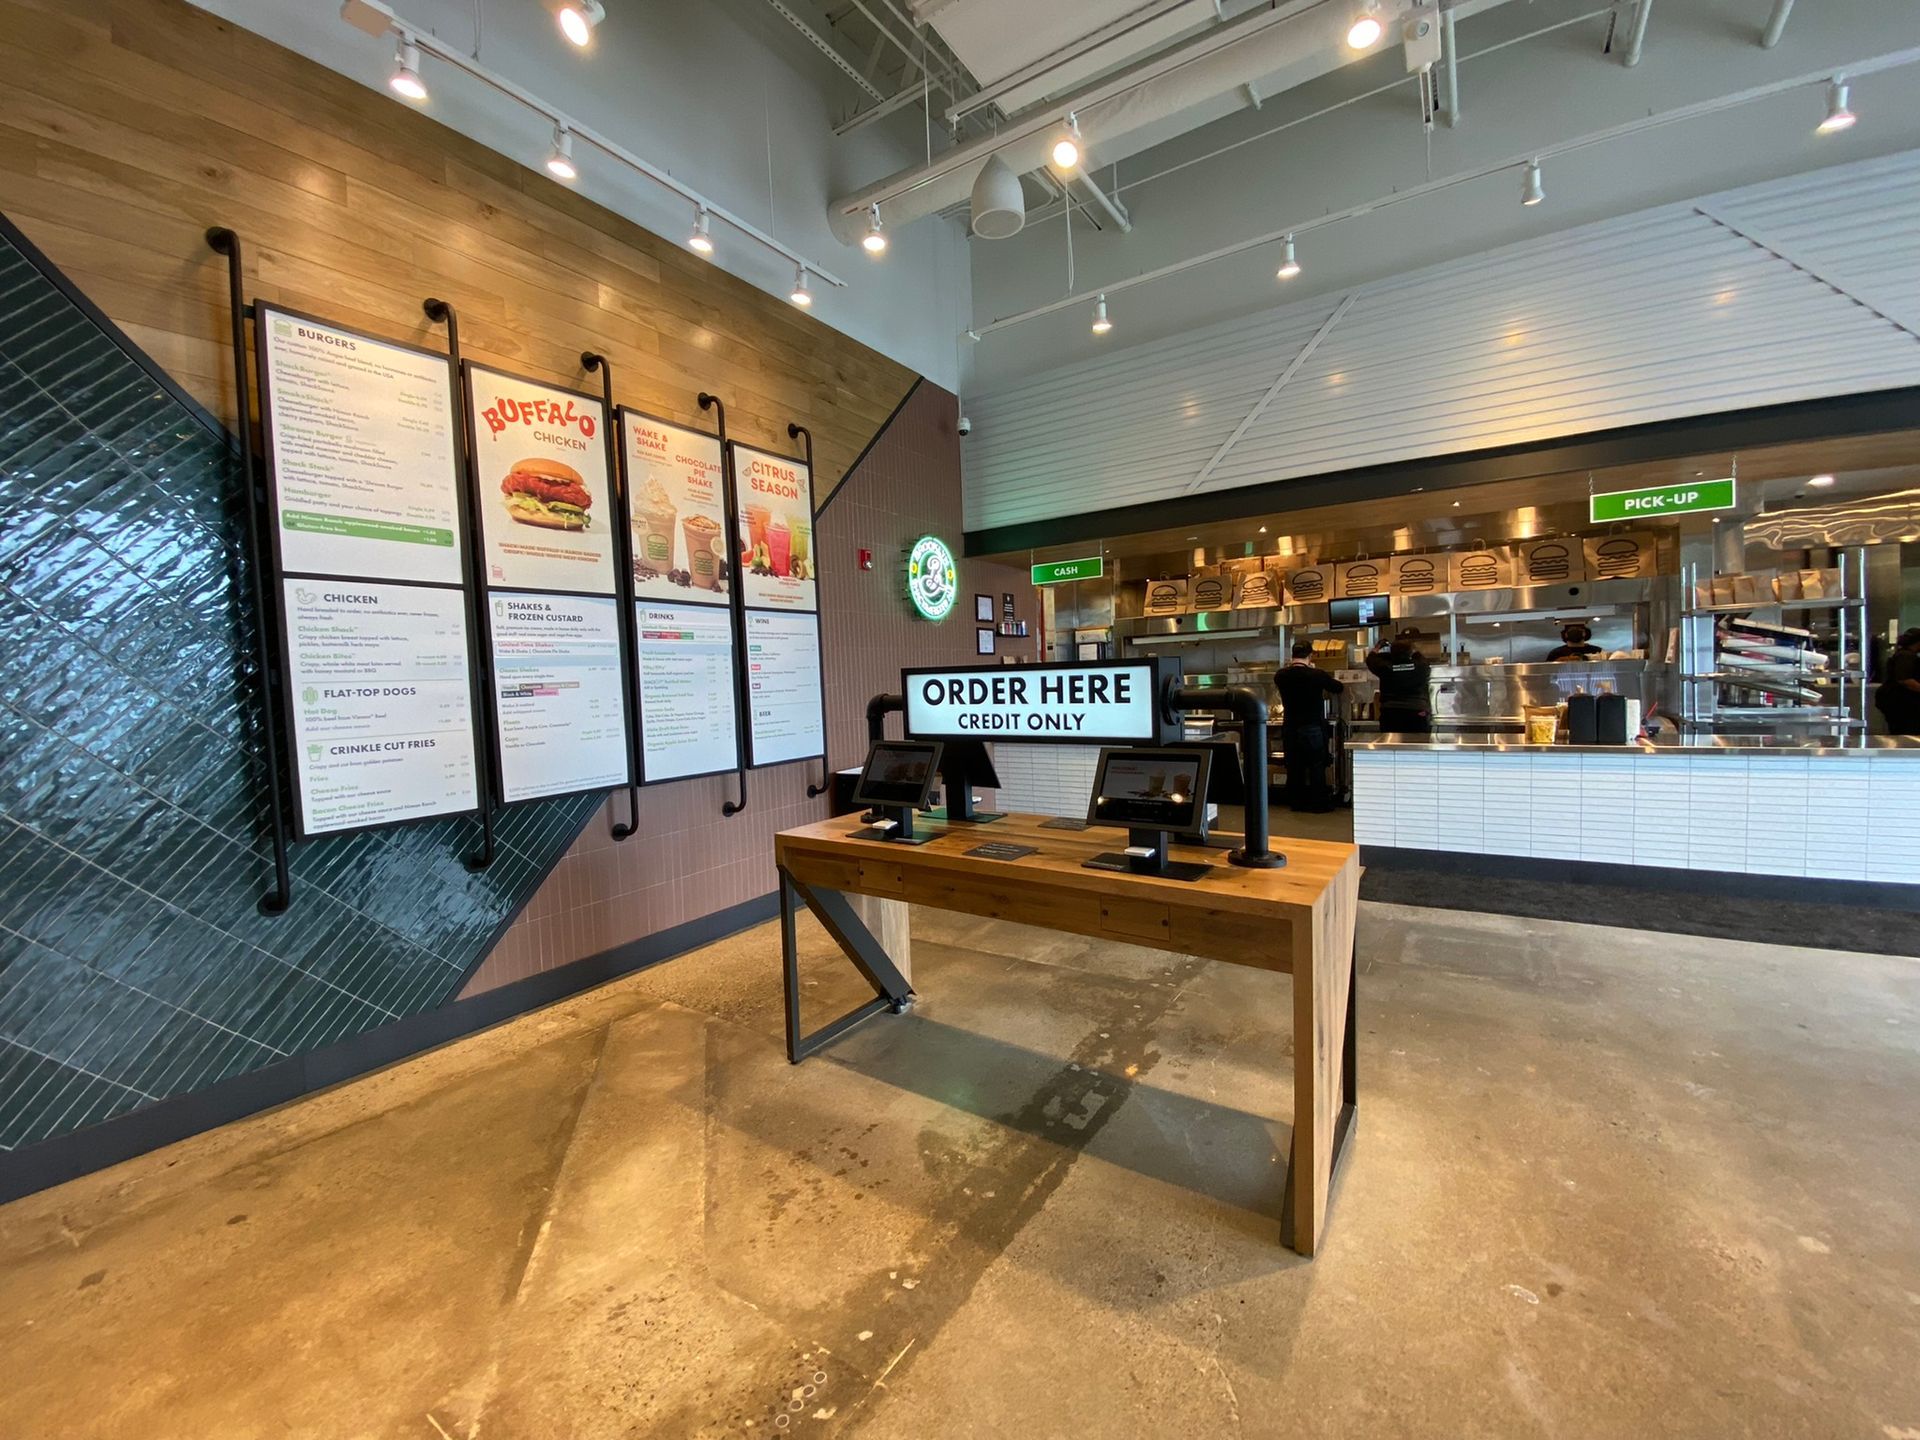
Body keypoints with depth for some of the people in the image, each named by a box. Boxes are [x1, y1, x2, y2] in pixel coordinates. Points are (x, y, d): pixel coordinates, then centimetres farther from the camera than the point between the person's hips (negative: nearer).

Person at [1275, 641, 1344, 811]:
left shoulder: (1281, 675, -6)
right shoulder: (1317, 675, -14)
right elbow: (1339, 688, 3)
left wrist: (1288, 667, 20)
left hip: (1290, 728, 3)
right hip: (1313, 727, -3)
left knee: (1294, 767, 12)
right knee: (1317, 766, 8)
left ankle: (1296, 801, 20)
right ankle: (1318, 802, 14)